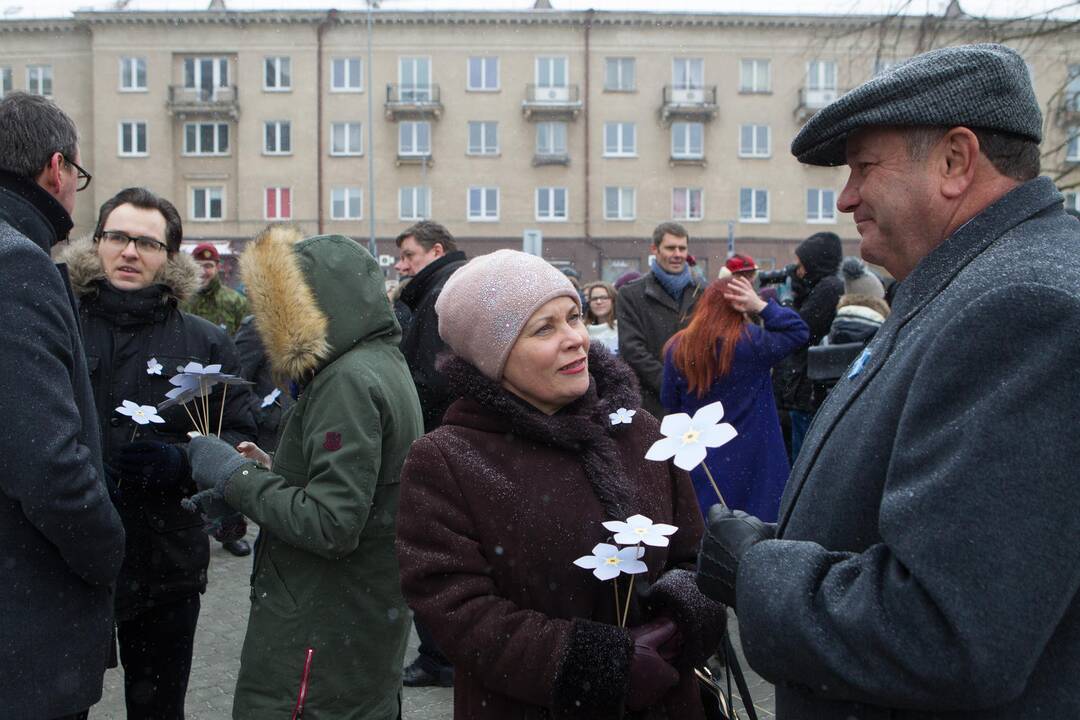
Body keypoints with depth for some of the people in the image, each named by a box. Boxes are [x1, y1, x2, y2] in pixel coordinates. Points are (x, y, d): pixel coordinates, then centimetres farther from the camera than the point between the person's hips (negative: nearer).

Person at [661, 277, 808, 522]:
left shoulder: (677, 348, -3)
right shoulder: (752, 343, -14)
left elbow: (669, 403, 6)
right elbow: (799, 331, -2)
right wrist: (761, 306, -7)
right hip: (749, 462, -3)